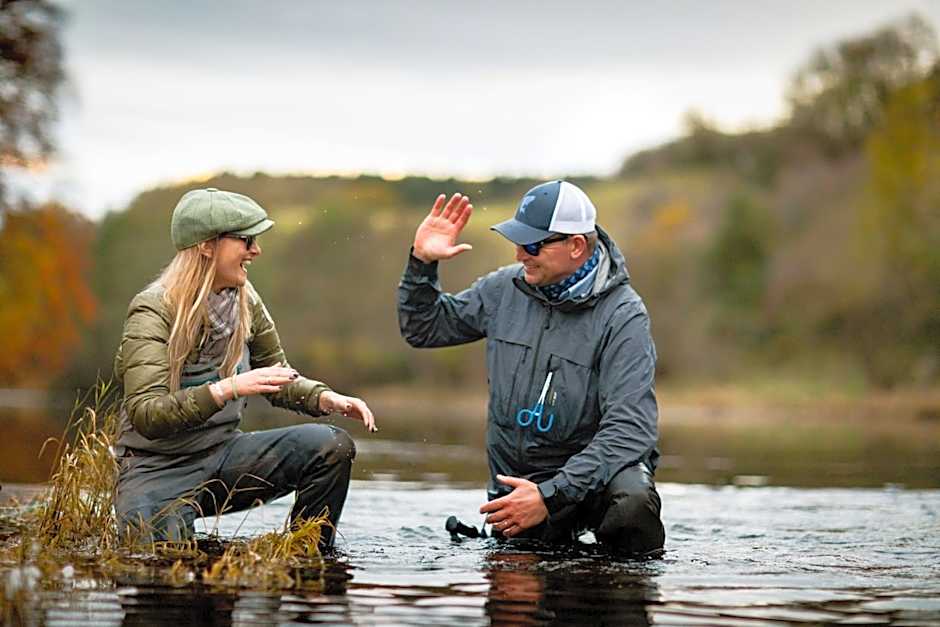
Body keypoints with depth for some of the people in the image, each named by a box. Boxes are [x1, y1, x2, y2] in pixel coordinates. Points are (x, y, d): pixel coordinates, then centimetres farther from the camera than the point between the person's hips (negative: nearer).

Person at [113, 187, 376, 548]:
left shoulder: (245, 302, 1)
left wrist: (326, 399, -6)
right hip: (157, 470, -6)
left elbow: (278, 378, 15)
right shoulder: (152, 312, -18)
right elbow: (145, 415, -28)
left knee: (333, 447, -15)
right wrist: (227, 390, -38)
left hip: (223, 455, 6)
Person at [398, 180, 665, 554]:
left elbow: (629, 428, -24)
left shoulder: (623, 316, -15)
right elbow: (423, 329, 17)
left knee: (631, 502, -34)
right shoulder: (505, 289, 2)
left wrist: (551, 495, -31)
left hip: (593, 468, -5)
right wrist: (422, 262, -2)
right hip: (515, 477, 5)